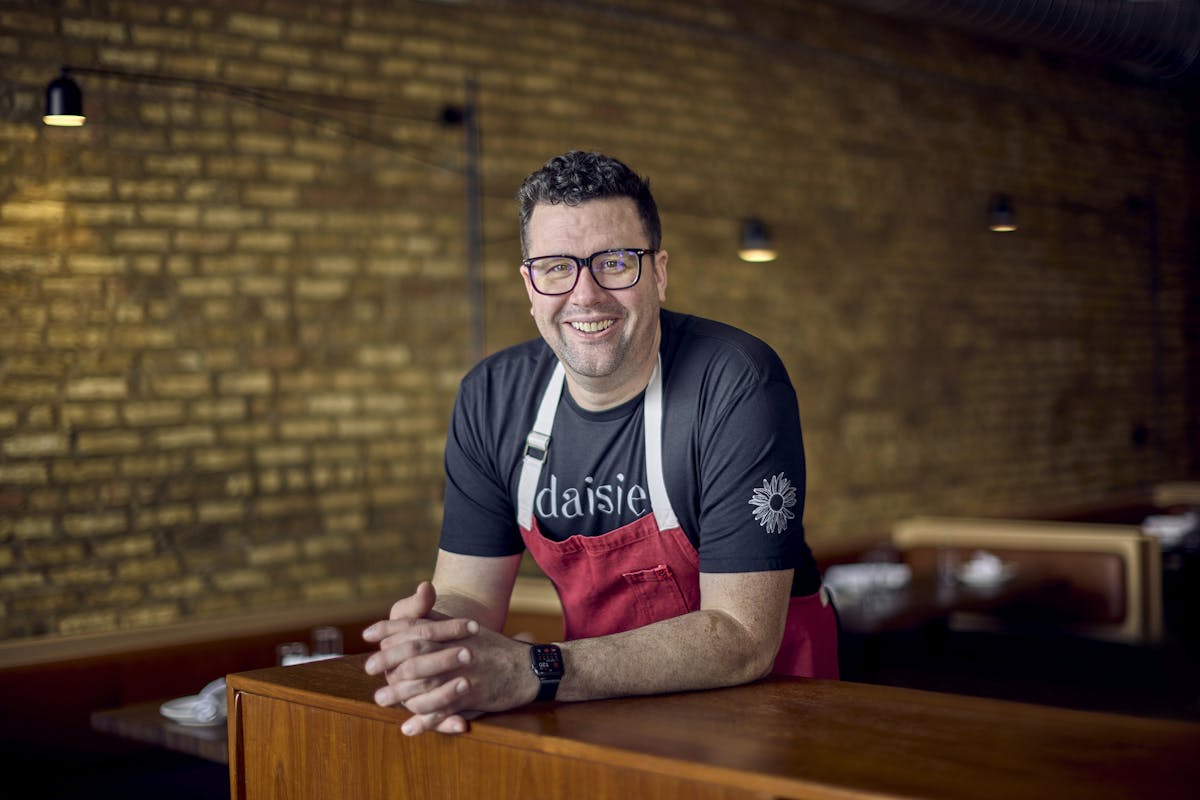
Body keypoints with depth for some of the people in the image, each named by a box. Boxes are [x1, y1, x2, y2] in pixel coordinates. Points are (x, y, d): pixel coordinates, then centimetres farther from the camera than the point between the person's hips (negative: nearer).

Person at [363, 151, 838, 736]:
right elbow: (468, 593, -1)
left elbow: (743, 638, -22)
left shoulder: (737, 384, -18)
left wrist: (535, 671, -31)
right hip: (601, 703, 4)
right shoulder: (490, 398, -3)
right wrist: (429, 642, -25)